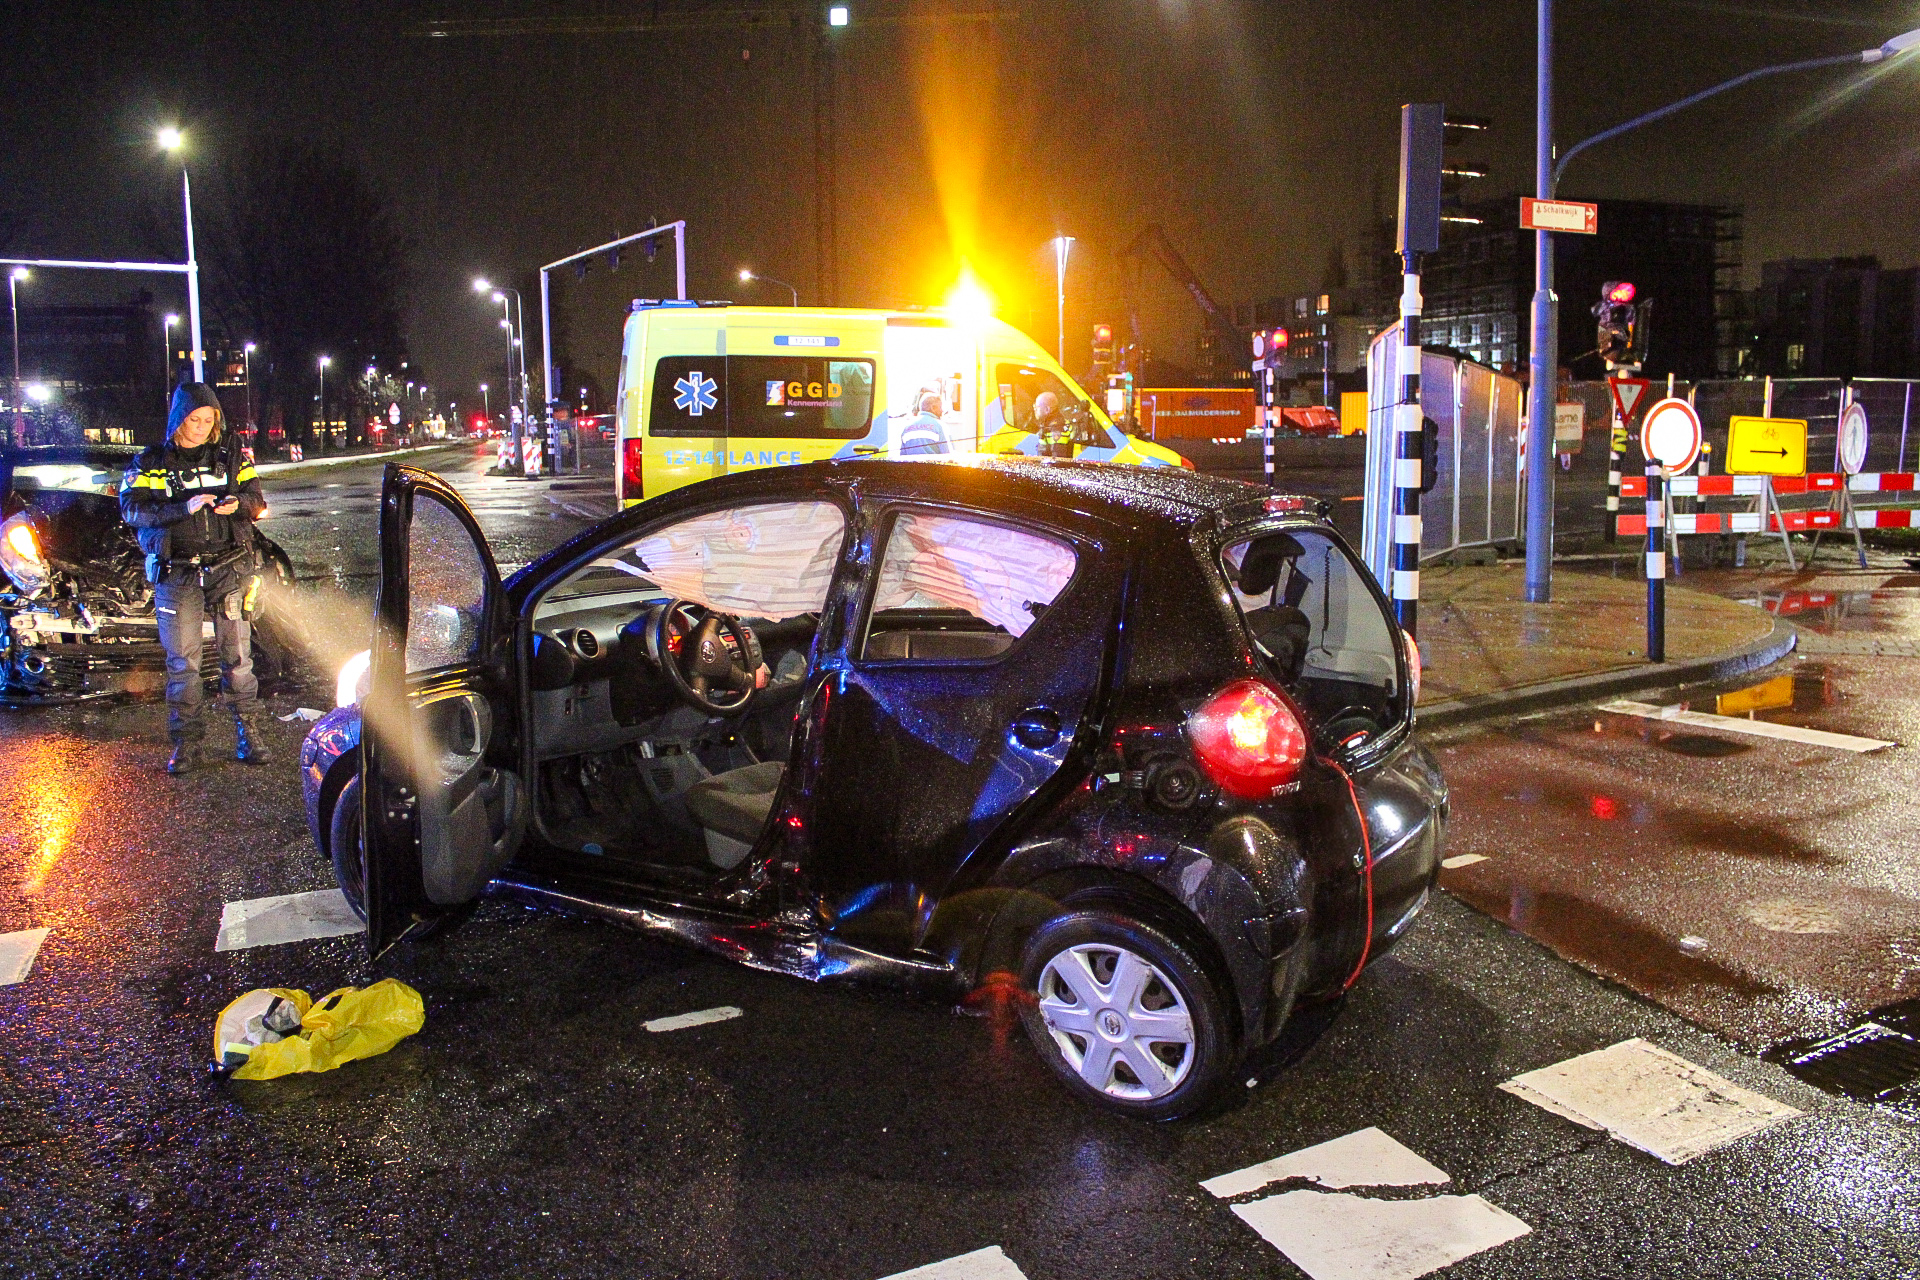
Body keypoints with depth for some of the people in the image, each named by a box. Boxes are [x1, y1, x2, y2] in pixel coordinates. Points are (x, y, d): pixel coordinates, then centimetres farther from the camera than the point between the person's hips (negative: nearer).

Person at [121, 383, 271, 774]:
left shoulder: (231, 452, 9)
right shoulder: (151, 461, 4)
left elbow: (255, 498, 10)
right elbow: (132, 509, -7)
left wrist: (238, 503, -14)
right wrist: (184, 508, -21)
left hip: (230, 568, 1)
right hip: (176, 574, -1)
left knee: (237, 655, 2)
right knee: (182, 661, 3)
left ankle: (248, 732, 12)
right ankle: (186, 742, 10)